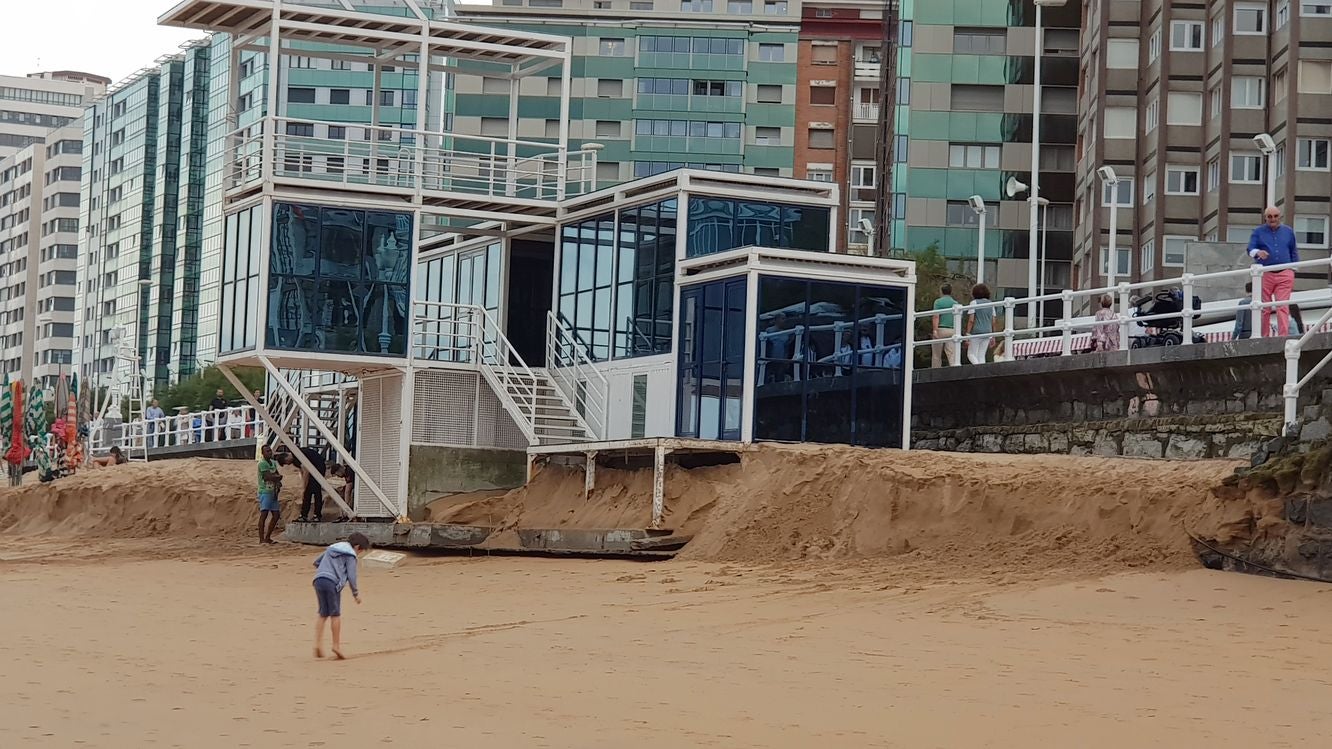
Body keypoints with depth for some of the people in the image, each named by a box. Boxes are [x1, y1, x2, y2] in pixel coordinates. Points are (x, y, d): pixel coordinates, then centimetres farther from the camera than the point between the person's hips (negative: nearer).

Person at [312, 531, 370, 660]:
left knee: (323, 614, 10)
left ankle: (318, 643, -2)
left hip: (319, 581, 6)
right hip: (333, 583, -6)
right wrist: (356, 593, 7)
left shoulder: (332, 548, 24)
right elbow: (351, 576, -3)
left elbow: (316, 561, 31)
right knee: (335, 614, 3)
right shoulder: (351, 555, 3)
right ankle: (336, 645, 4)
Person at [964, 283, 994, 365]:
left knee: (971, 354, 0)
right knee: (981, 356, 10)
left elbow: (971, 320, -10)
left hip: (976, 332, -5)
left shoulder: (974, 302, -4)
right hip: (987, 333, 5)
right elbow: (993, 322, 10)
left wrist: (967, 334, -8)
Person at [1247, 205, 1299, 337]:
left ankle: (1284, 336, -16)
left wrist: (1293, 270, 12)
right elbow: (1250, 249, -2)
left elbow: (1294, 252, 20)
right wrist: (1258, 252, -24)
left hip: (1285, 274, 1)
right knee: (1265, 309, 0)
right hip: (1265, 275, -1)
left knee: (1283, 307, -10)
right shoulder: (1258, 232, 9)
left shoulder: (1288, 232, 15)